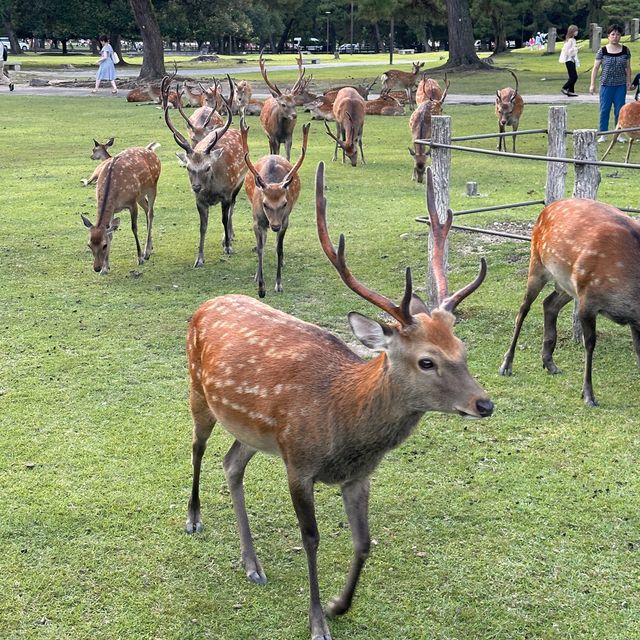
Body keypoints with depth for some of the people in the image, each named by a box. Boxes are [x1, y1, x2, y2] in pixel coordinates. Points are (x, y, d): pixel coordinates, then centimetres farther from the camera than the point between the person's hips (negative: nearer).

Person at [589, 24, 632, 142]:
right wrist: (592, 84, -3)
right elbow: (595, 68, 0)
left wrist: (629, 82, 5)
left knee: (619, 110, 4)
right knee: (604, 110, 2)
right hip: (606, 85, -1)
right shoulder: (602, 51, -3)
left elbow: (628, 68, 9)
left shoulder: (625, 50, 3)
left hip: (621, 85, 1)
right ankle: (602, 134, 10)